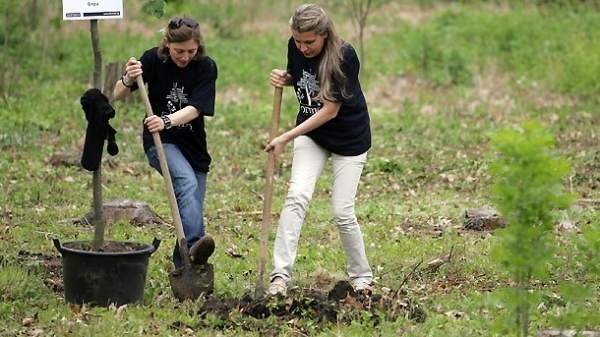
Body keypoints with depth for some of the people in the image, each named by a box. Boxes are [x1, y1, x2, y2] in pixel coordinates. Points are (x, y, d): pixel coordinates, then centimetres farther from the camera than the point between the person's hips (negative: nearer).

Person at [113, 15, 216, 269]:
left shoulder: (206, 67, -8)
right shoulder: (153, 60, -9)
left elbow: (195, 109, -20)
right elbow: (117, 95, -9)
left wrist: (167, 121, -38)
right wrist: (128, 80, -32)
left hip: (193, 146, 3)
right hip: (160, 142, -3)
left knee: (192, 209, 0)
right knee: (187, 182, -30)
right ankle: (194, 246, -46)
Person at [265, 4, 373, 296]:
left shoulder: (344, 56, -26)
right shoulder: (295, 48, -10)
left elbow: (330, 110, -24)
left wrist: (286, 138, -23)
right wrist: (284, 78, -12)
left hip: (348, 139, -4)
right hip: (311, 133, 4)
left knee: (342, 212, -5)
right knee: (297, 196, -16)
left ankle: (361, 276, 17)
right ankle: (281, 275, -21)